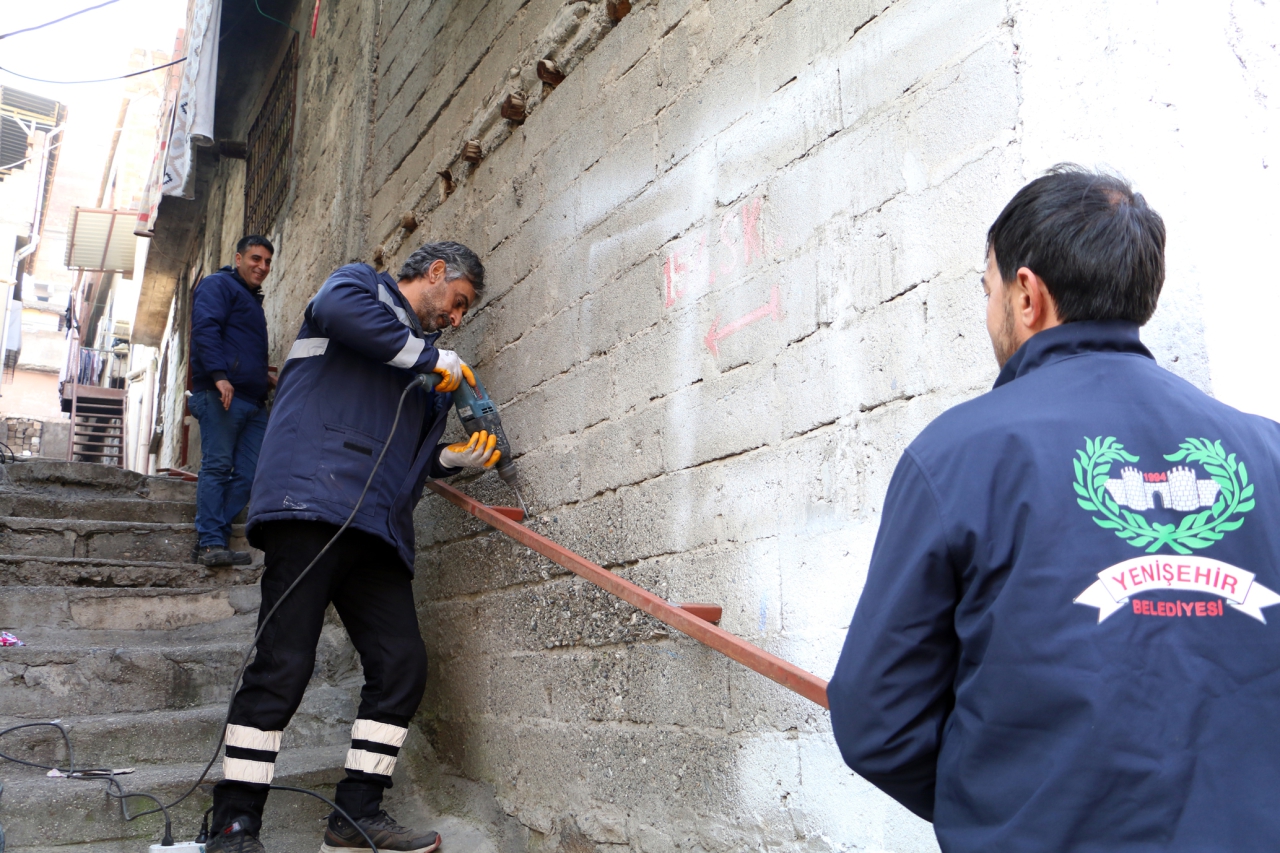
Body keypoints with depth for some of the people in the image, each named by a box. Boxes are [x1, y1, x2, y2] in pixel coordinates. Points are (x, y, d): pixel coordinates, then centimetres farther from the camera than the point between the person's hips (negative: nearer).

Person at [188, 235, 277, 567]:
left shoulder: (252, 301, 30)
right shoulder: (218, 285, 4)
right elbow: (205, 329, -12)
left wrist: (263, 376, 18)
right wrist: (219, 376, -23)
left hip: (253, 401, 8)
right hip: (222, 395, -8)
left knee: (248, 473, -1)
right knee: (217, 466, -10)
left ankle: (210, 542, 2)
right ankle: (211, 543, -10)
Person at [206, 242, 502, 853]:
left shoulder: (429, 370, 31)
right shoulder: (362, 285, 12)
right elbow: (336, 307, -14)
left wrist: (456, 457, 11)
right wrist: (428, 356, -8)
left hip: (379, 528, 8)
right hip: (315, 501, -8)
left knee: (402, 665, 1)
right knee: (284, 664, -11)